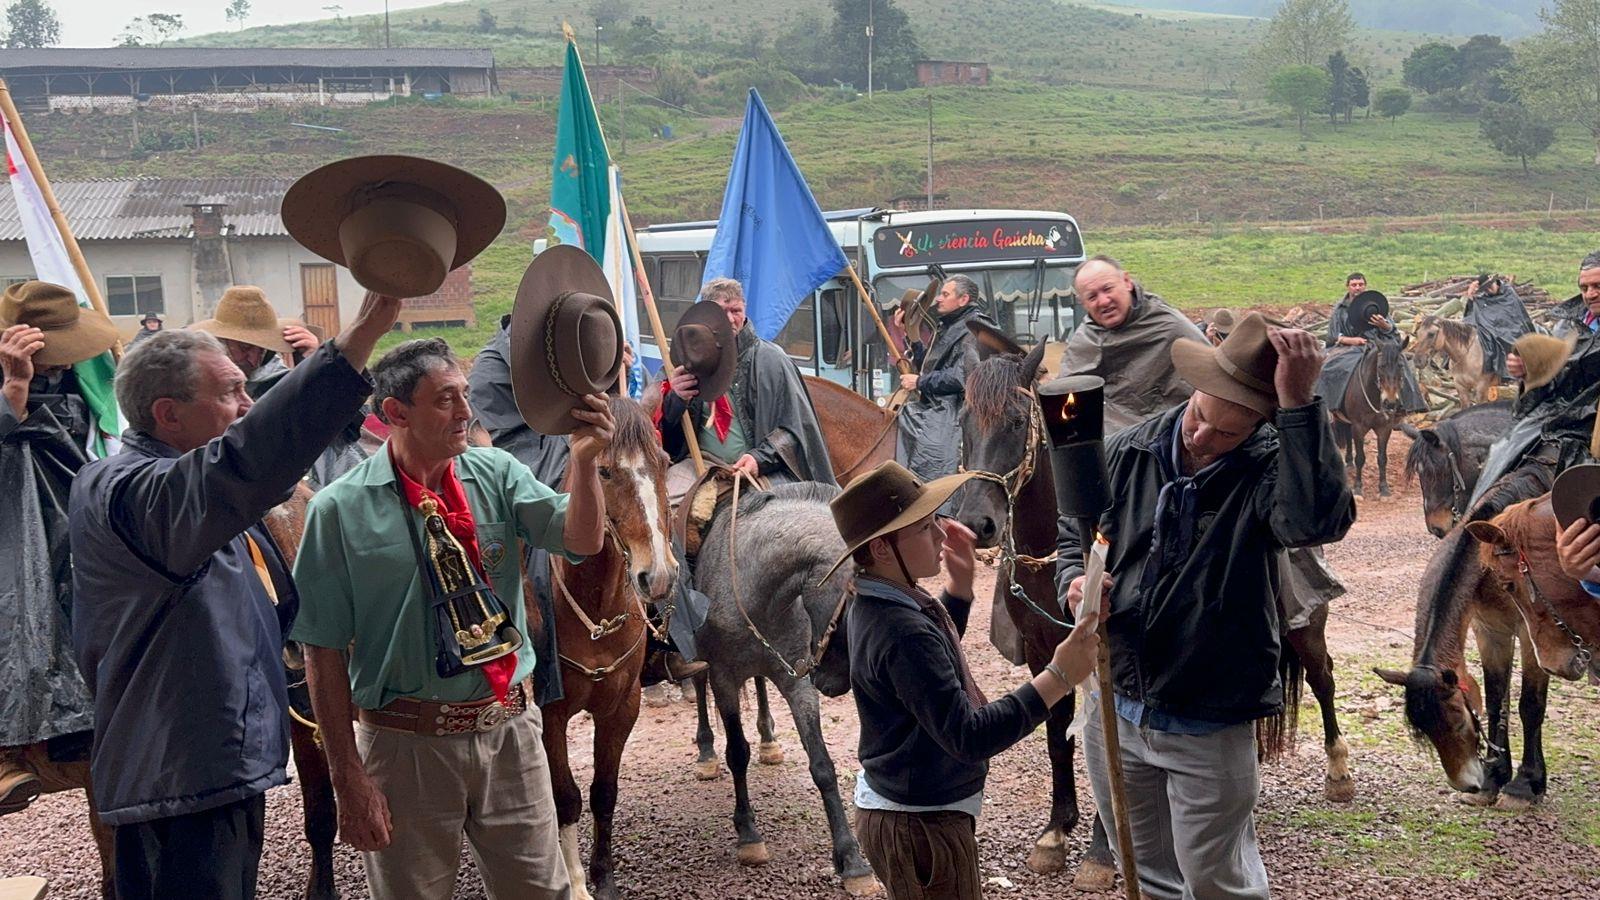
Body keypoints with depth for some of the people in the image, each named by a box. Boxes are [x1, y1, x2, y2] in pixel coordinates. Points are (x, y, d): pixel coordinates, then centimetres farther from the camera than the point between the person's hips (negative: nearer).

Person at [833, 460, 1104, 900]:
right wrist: (1057, 679, -35)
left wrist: (960, 584, 13)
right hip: (921, 826, -10)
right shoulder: (904, 635, -31)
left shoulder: (874, 607, 1)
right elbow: (968, 737, -34)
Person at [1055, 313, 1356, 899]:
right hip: (1115, 710, 5)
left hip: (1209, 730, -4)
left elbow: (1319, 520, -42)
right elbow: (1071, 532, 11)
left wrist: (1297, 403, -42)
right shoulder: (1128, 453, -5)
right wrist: (1075, 579, -10)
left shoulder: (1268, 467, -18)